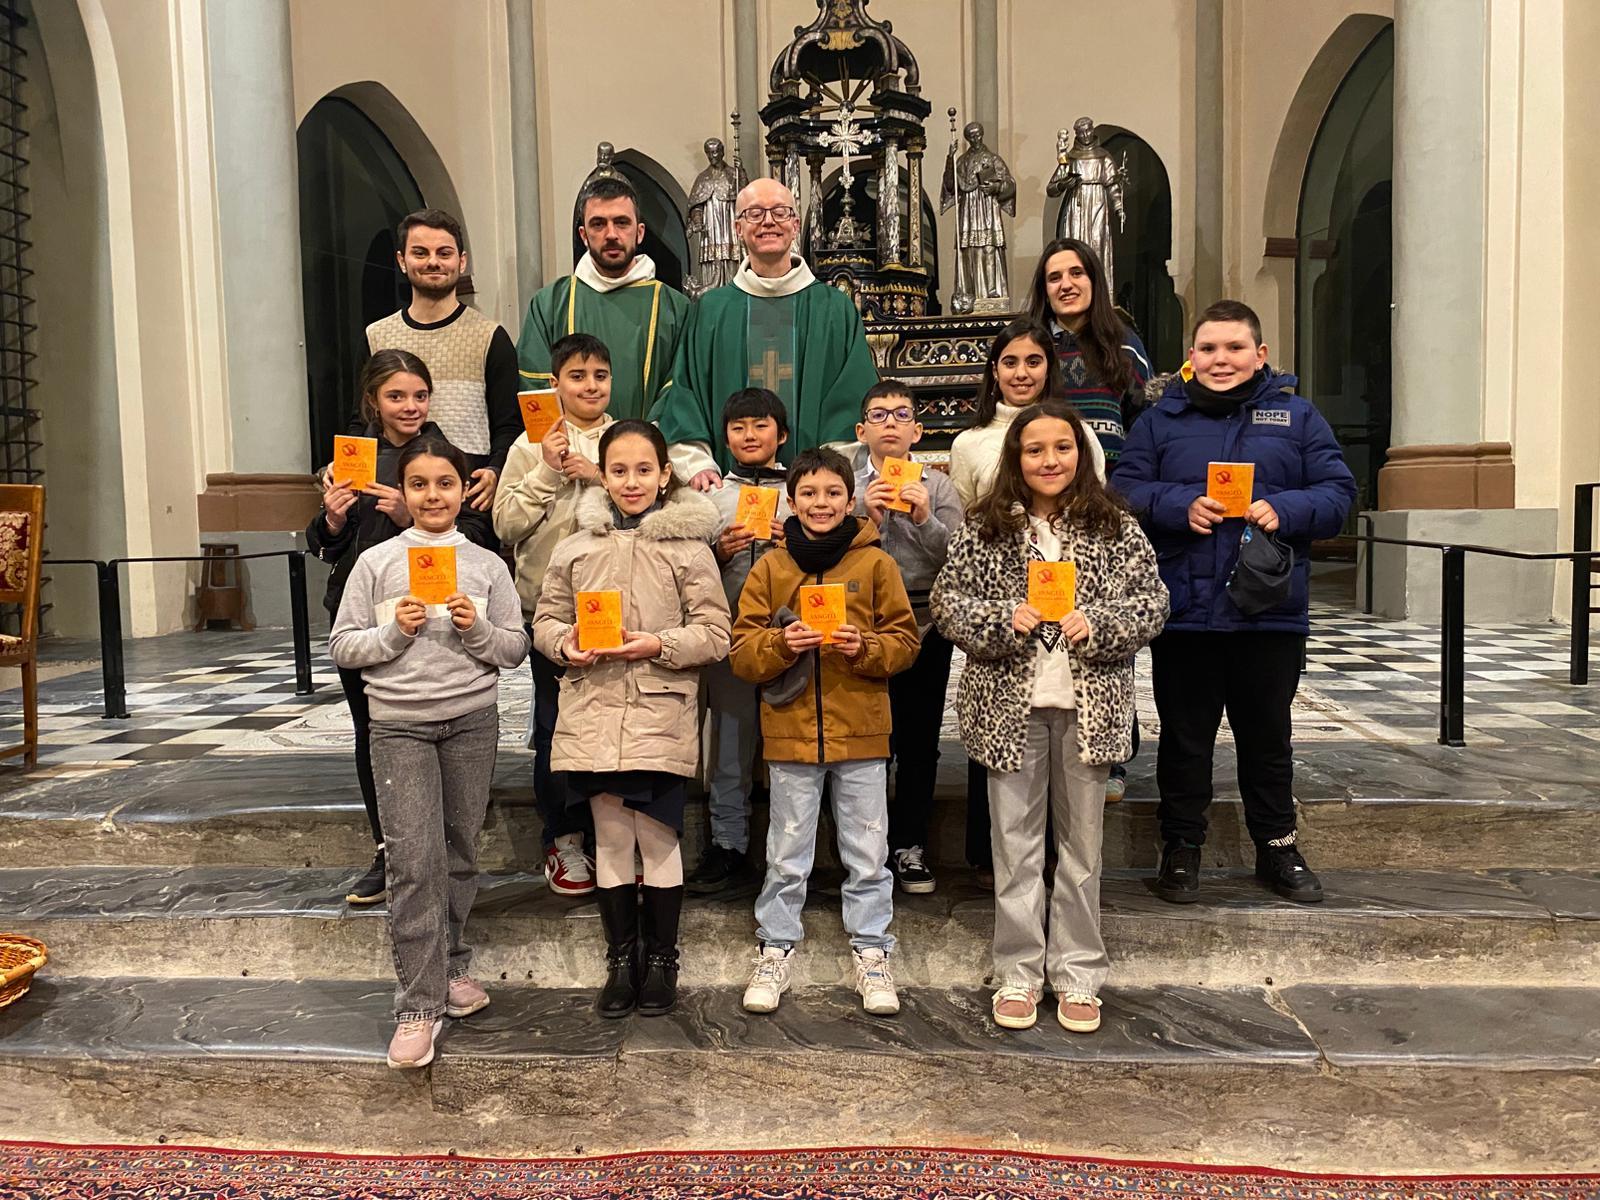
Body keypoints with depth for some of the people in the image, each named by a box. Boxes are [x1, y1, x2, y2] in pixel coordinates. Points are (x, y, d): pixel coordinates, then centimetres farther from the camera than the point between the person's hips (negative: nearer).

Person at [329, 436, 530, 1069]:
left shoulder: (487, 564, 5)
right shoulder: (376, 562, 2)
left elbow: (516, 648, 5)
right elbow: (342, 647, 3)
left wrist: (478, 629, -13)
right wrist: (393, 633, -13)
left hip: (473, 720, 2)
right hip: (400, 725, -2)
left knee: (460, 852, 11)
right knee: (414, 861, -7)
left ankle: (451, 967, 30)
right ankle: (420, 1004, 0)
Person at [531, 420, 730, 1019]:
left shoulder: (689, 547, -1)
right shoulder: (577, 546, 7)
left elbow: (715, 634, -2)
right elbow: (546, 618, 13)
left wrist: (660, 644, -17)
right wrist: (565, 644, -8)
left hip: (661, 717, -2)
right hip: (593, 715, 3)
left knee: (657, 840, 6)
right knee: (610, 839, 12)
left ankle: (661, 958, 24)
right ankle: (621, 959, 27)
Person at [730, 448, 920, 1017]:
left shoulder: (875, 563, 1)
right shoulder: (770, 567, 3)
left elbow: (904, 640, 1)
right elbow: (742, 650, 1)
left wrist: (865, 647, -17)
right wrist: (782, 643, -18)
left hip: (860, 731, 0)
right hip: (790, 730, 1)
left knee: (867, 853, 9)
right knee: (787, 854, 12)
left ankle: (871, 952, 24)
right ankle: (776, 949, 26)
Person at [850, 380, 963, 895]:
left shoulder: (938, 486, 6)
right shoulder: (847, 486, 4)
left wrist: (926, 520, -18)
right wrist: (867, 519, -18)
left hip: (926, 626, 1)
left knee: (920, 742, 7)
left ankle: (909, 847, 19)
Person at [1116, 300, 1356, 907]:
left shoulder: (1297, 417, 7)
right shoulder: (1161, 419, 6)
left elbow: (1337, 492, 3)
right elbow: (1126, 490, -2)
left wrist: (1284, 510, -15)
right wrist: (1181, 506, -18)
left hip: (1270, 613, 1)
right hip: (1183, 612, 0)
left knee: (1268, 738, 14)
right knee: (1184, 738, 10)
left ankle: (1277, 848, 30)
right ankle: (1181, 850, 24)